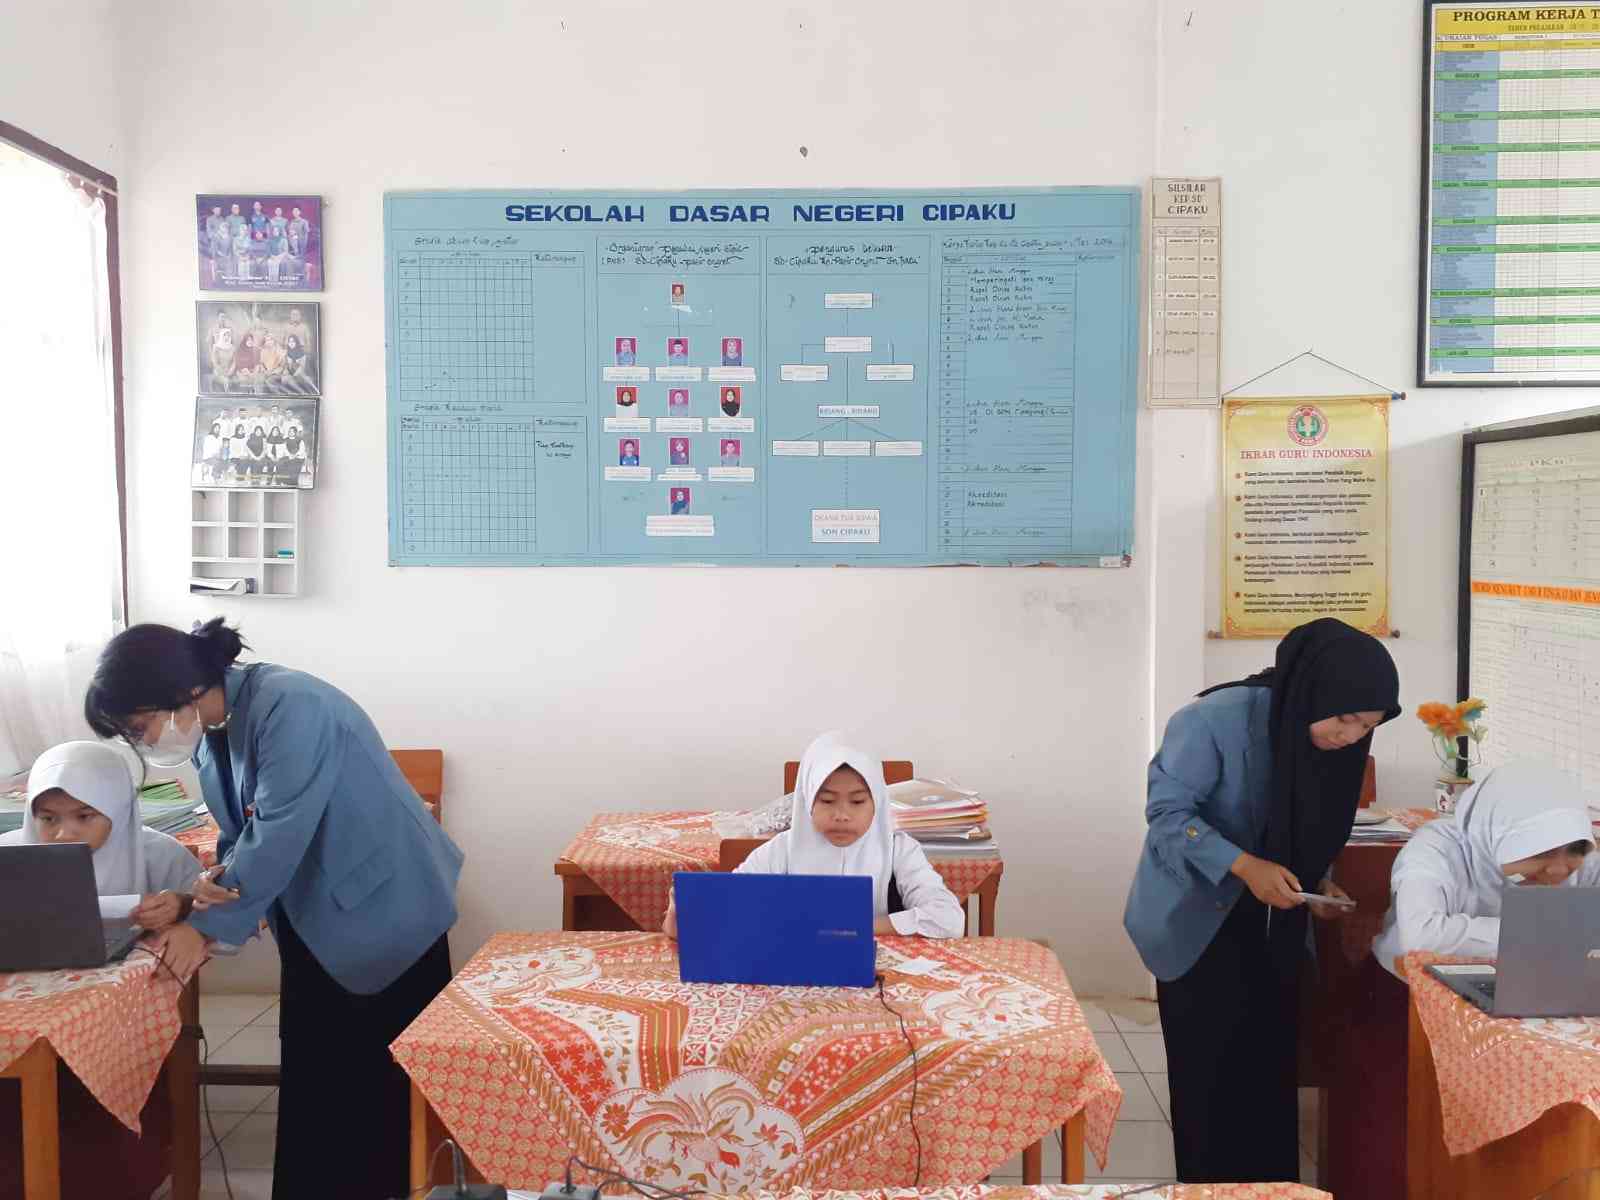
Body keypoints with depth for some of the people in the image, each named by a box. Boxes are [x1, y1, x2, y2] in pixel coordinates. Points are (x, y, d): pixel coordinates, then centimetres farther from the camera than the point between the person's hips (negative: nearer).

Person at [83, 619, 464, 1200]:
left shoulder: (289, 706, -26)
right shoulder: (209, 730, 2)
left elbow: (278, 834, -25)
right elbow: (242, 829, 9)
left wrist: (210, 924, -16)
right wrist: (220, 877, -13)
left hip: (385, 911, -8)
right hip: (313, 919, 8)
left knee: (389, 1074, 4)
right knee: (309, 1072, 11)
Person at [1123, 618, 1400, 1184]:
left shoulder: (1333, 741, -3)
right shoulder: (1216, 720, -25)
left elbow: (1311, 830, 11)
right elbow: (1168, 811, -22)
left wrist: (1317, 881, -7)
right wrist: (1244, 867, -32)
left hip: (1271, 924, 6)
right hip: (1200, 919, -6)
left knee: (1270, 1061, 6)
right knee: (1213, 1065, -2)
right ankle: (1210, 1184, 15)